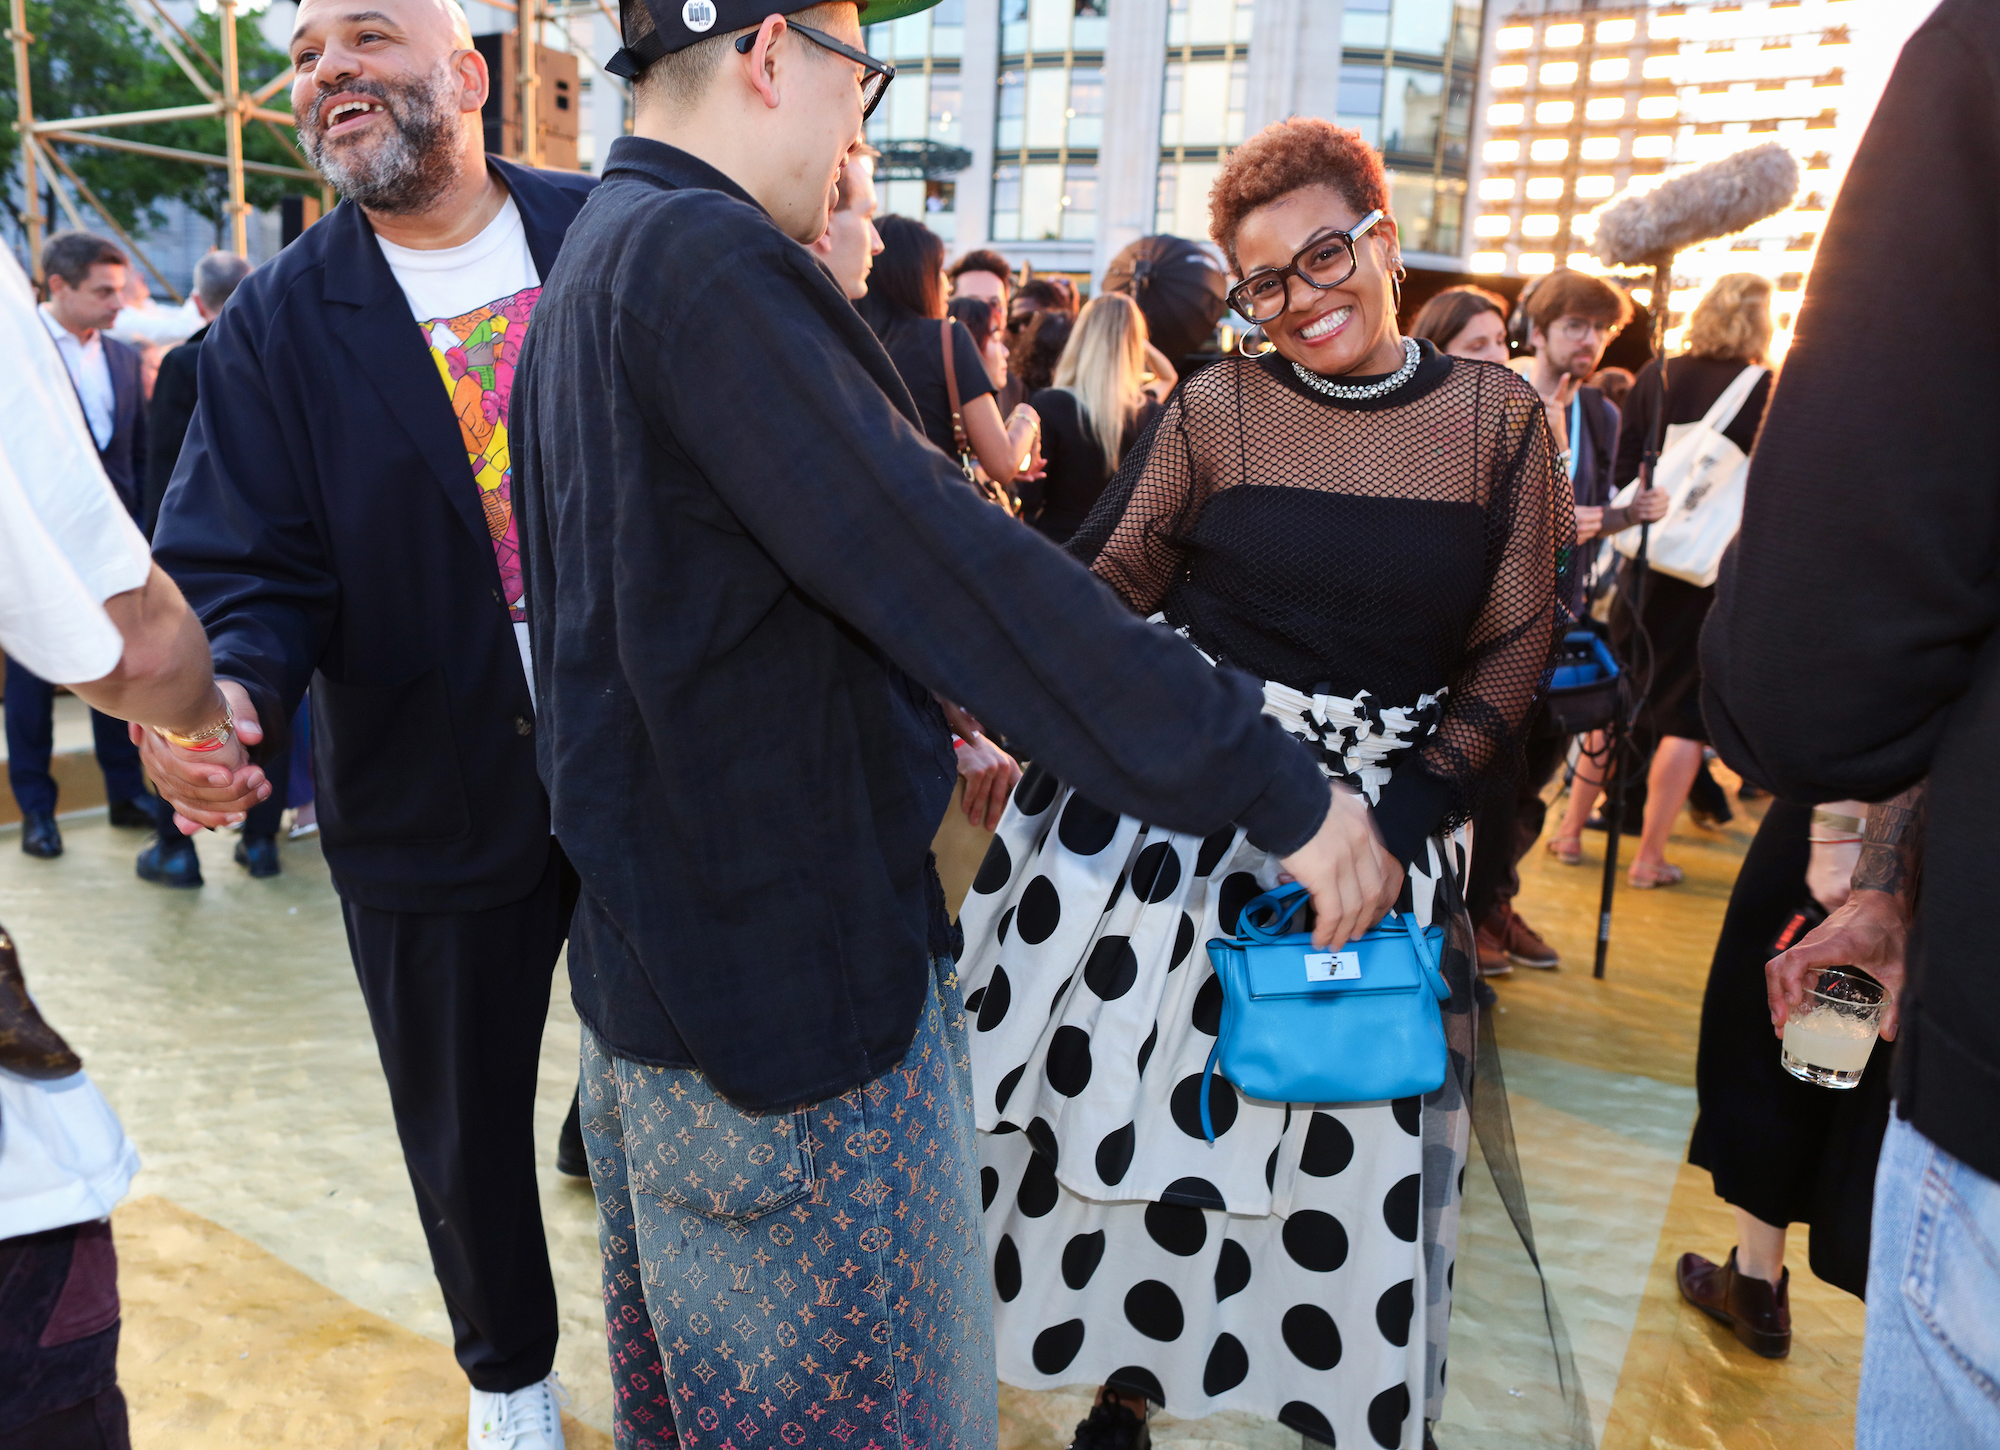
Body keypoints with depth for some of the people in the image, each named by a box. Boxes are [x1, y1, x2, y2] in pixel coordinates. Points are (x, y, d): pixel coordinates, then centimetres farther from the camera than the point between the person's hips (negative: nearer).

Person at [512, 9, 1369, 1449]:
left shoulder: (593, 265, 13)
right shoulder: (705, 254, -20)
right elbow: (955, 568, -27)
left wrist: (918, 745, 20)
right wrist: (1275, 783, -21)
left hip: (654, 938, 10)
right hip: (798, 975, -10)